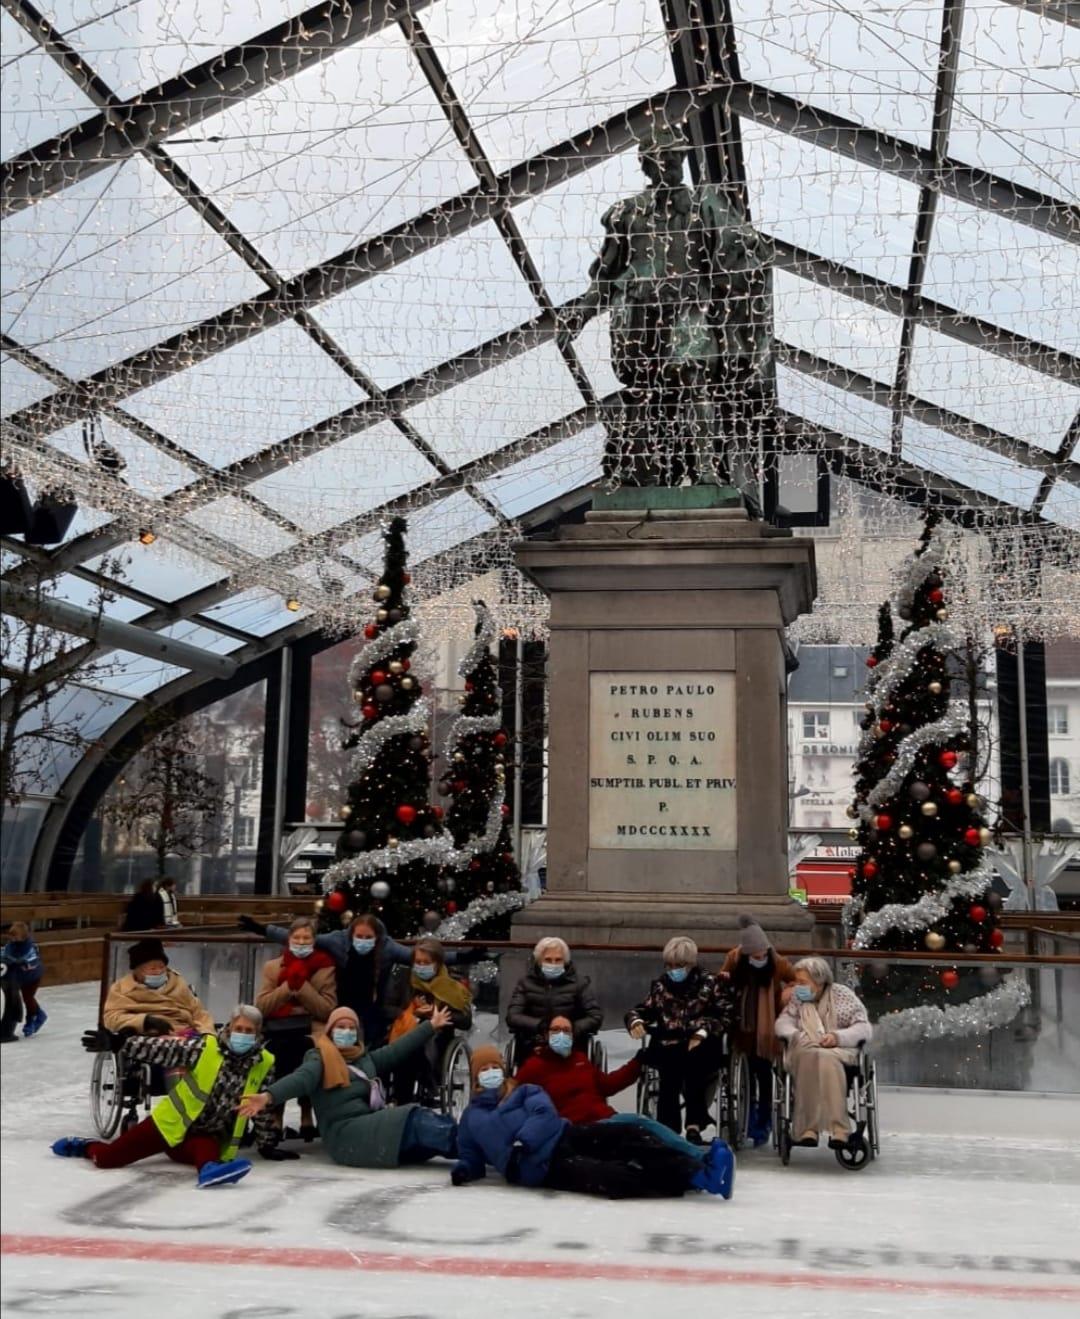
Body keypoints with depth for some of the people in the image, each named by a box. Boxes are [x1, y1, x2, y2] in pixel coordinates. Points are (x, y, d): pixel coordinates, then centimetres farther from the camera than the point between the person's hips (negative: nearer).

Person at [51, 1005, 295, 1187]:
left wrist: (266, 1145, 7)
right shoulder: (205, 1047, -15)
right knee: (106, 1158, -2)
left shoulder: (264, 1064, -7)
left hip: (208, 1136, 1)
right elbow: (161, 1049, -16)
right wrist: (118, 1044, -19)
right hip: (172, 1123, -1)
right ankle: (83, 1146, 28)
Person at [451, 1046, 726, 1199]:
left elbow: (546, 1116, 2)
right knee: (595, 1174, -33)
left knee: (628, 1137, -22)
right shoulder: (471, 1118, 22)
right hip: (543, 1168, -3)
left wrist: (522, 1142, -15)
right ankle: (672, 1184, -51)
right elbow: (472, 1157, 23)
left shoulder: (525, 1092, 21)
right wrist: (463, 1169, -1)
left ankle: (694, 1172, -34)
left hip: (563, 1137, 3)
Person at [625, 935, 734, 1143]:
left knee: (693, 1059, -33)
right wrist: (636, 1021, -7)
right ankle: (668, 1127, -31)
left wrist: (703, 1032, -13)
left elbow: (725, 1015, 0)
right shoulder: (660, 986, 16)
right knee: (670, 1063, -30)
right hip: (667, 1047, 1)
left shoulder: (710, 984, 8)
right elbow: (642, 1010, 16)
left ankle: (694, 1125, -28)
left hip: (701, 1048, -1)